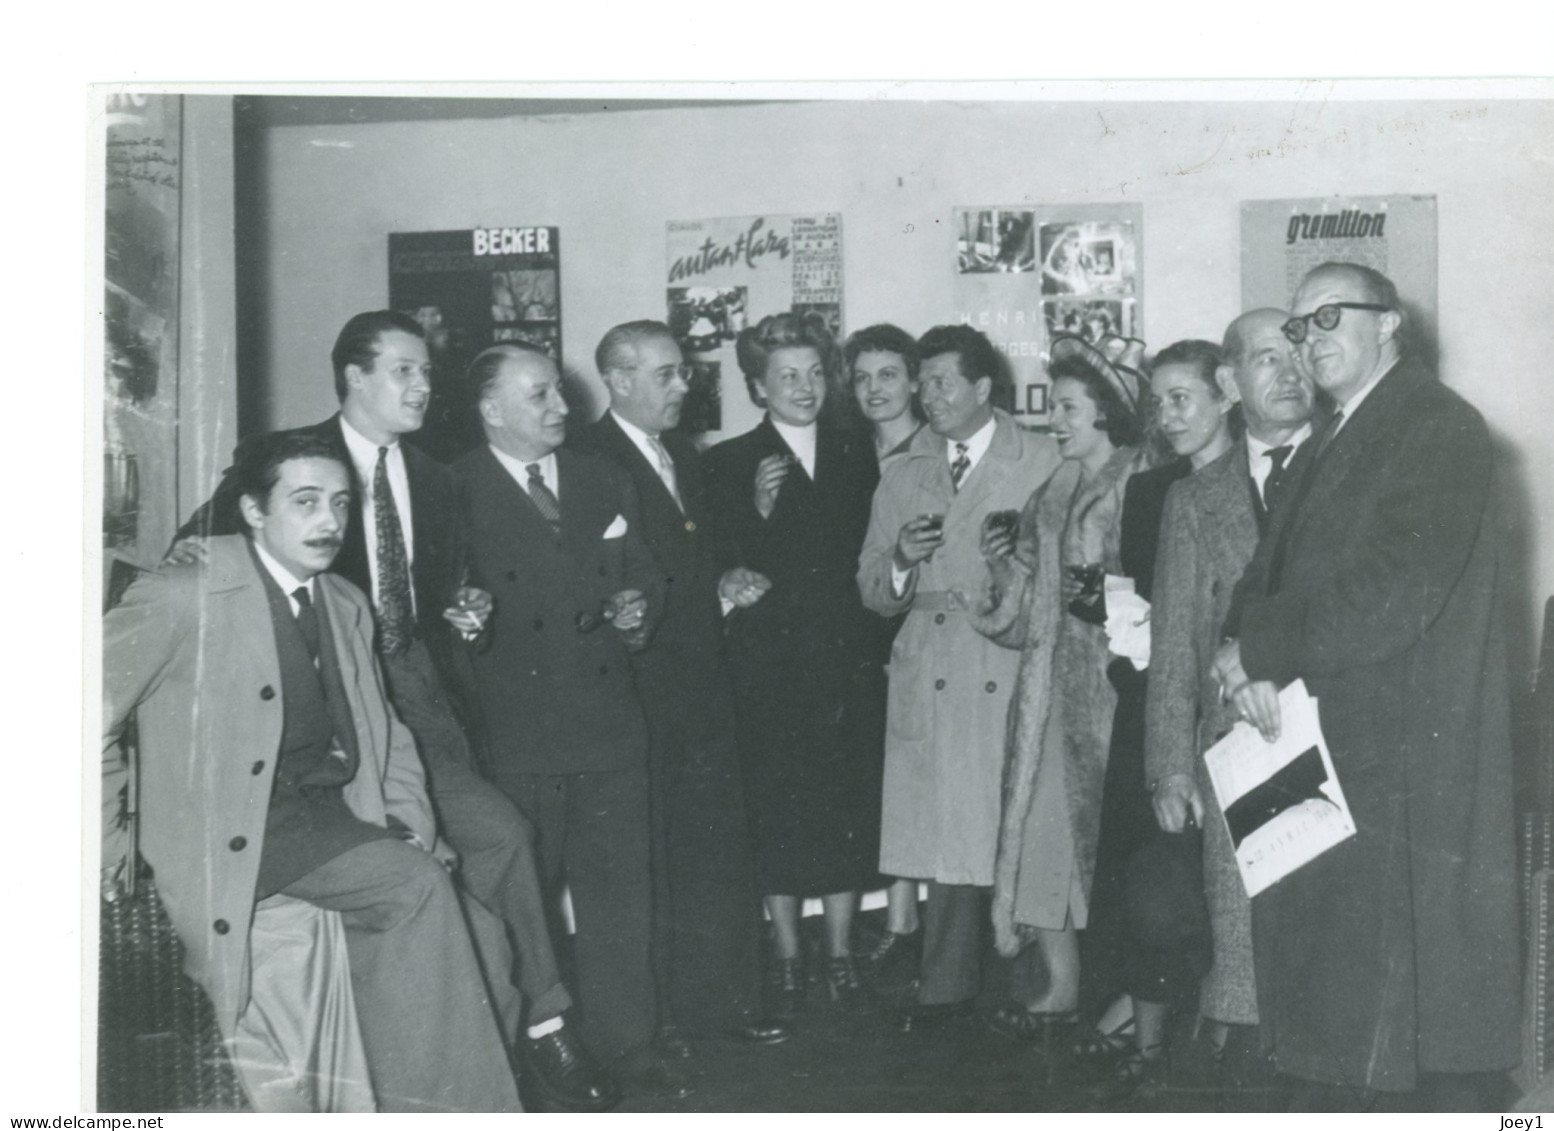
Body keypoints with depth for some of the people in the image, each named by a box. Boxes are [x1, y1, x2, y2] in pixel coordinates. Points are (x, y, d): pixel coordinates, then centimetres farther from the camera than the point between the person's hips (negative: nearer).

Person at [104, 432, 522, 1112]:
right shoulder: (183, 596, -6)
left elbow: (384, 732, 19)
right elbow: (92, 708, -7)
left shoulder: (347, 607, 15)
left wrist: (410, 822, 3)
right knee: (416, 884, -25)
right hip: (234, 835, -5)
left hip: (332, 819, 6)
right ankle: (438, 1104, -12)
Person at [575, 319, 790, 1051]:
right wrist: (714, 595, -14)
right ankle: (647, 1018, 14)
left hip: (700, 684, 8)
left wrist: (732, 584, 4)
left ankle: (722, 1000, 22)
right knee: (646, 860, 1)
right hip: (639, 687, -8)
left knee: (720, 848, 11)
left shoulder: (685, 457, 17)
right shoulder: (589, 462, -11)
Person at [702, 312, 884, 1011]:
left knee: (849, 808, 4)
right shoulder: (729, 464, 1)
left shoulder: (856, 456, 11)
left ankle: (841, 952, 17)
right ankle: (787, 957, 15)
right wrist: (758, 511, -19)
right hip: (771, 668, -2)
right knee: (777, 813, 2)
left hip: (848, 663, 3)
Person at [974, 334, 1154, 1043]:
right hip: (1055, 687, 6)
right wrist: (1004, 569, -1)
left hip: (1120, 684, -6)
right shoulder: (1050, 498, 16)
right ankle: (1062, 990, 12)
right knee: (1045, 828, 3)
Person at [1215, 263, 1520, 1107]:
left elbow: (1391, 595, -21)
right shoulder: (1324, 447, 19)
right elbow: (1268, 573, 13)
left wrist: (1258, 652, -14)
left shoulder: (1441, 430, -10)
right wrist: (1249, 662, -8)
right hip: (1321, 748, 8)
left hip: (1406, 763, -8)